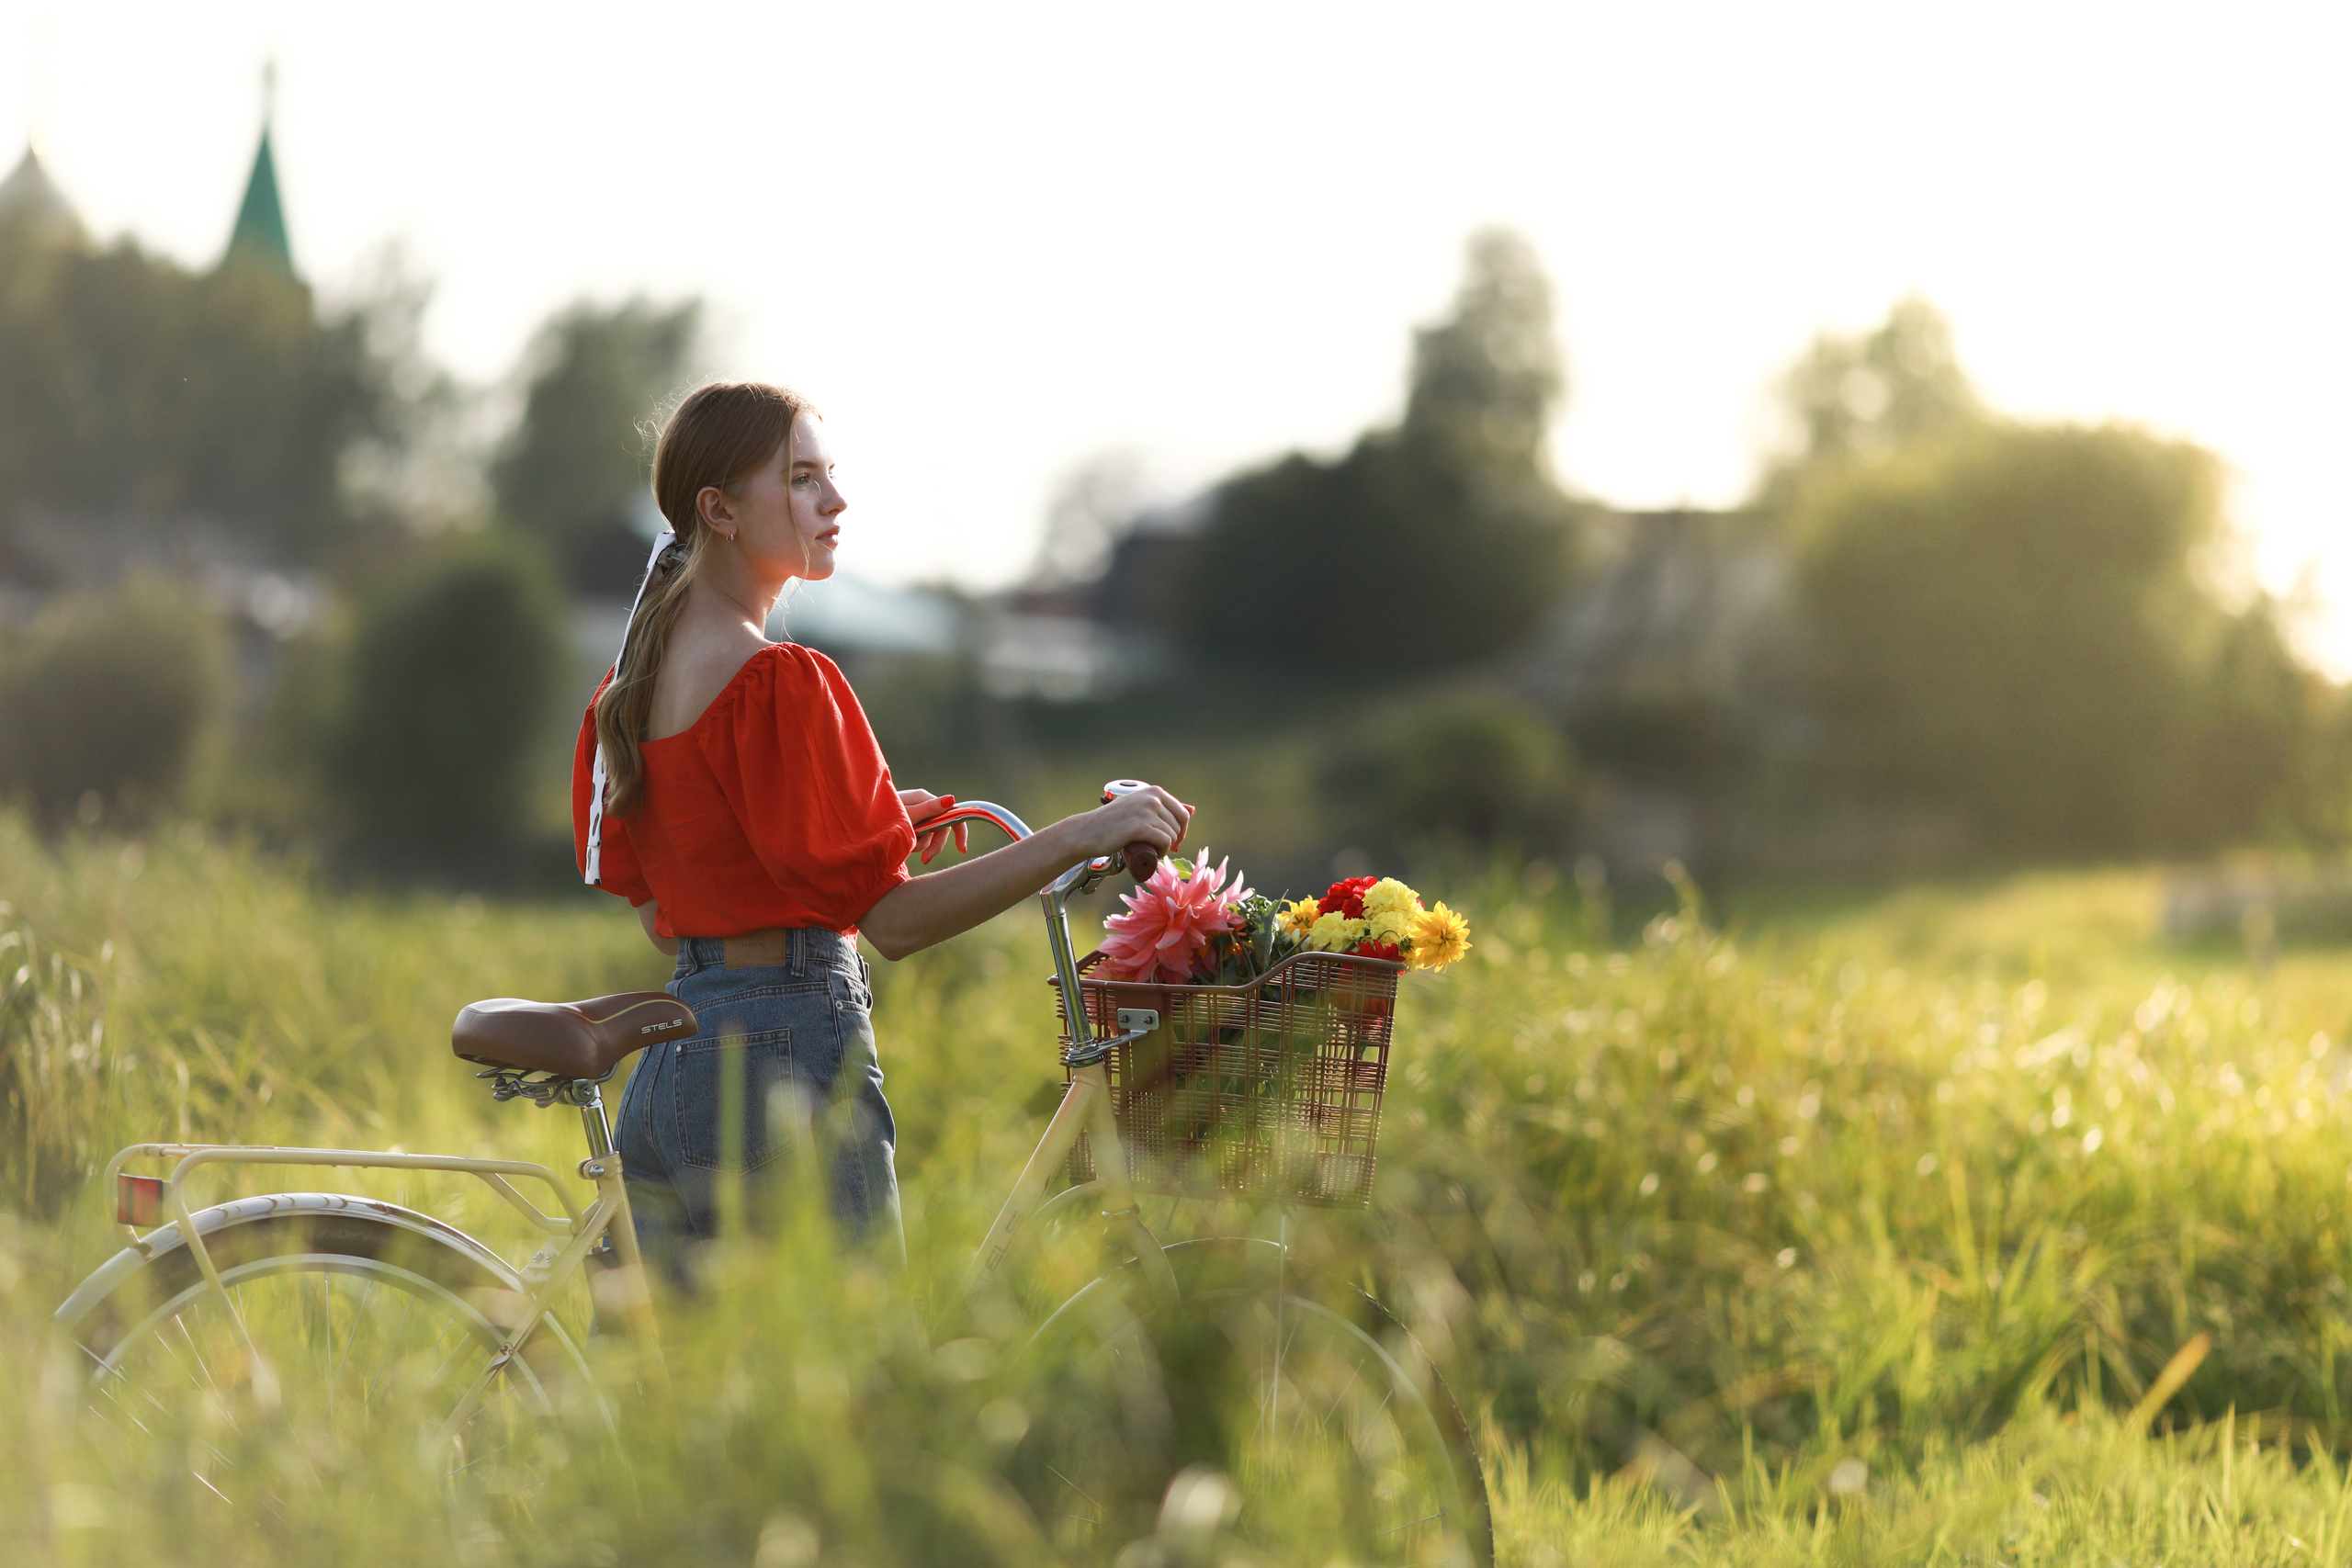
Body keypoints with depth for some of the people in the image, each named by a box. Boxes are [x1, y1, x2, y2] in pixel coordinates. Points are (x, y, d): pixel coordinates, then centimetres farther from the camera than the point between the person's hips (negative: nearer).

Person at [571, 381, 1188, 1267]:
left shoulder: (631, 683, 12)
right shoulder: (779, 682, -16)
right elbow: (891, 920, -19)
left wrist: (876, 826, 19)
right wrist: (1079, 838, -22)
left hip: (662, 1080, 9)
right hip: (790, 1056, -9)